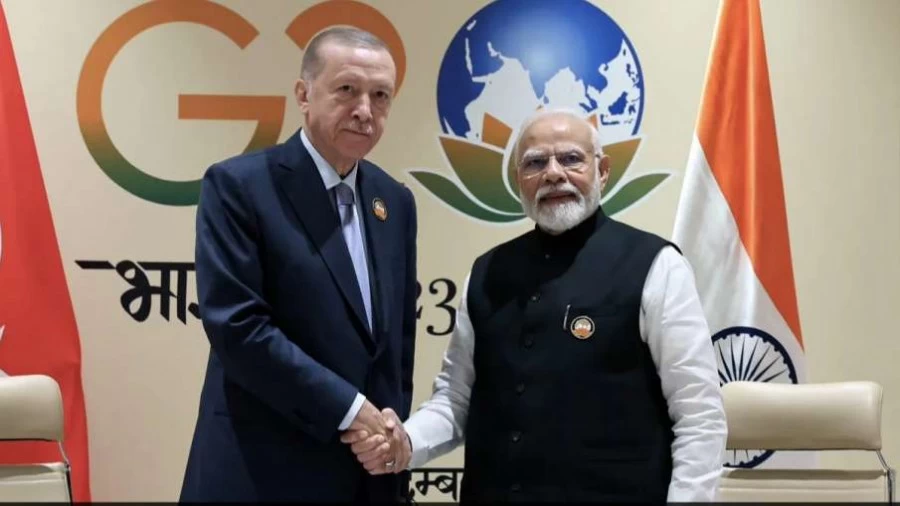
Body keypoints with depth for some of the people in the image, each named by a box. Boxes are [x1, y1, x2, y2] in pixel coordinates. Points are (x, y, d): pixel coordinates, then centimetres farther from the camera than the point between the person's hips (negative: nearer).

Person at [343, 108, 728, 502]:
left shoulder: (652, 267, -8)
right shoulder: (486, 275, 7)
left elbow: (700, 417, -9)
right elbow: (455, 398, 11)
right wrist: (405, 443, -6)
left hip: (611, 494, -4)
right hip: (491, 492, 4)